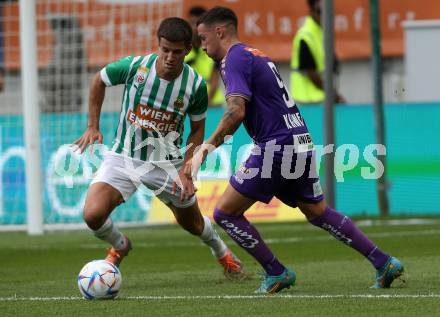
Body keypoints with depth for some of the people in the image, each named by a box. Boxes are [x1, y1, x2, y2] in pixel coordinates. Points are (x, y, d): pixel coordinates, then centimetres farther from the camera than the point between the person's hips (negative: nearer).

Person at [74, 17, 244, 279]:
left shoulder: (196, 85, -15)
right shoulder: (134, 67, -18)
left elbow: (198, 129, 1)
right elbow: (99, 81, 3)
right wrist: (93, 127, 1)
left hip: (166, 162, 1)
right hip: (123, 157, -1)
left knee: (192, 223, 14)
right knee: (93, 215, -20)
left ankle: (222, 252, 50)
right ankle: (119, 246, 15)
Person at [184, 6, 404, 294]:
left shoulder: (235, 59, -9)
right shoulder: (257, 55, 21)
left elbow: (236, 112, -23)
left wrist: (207, 148, -24)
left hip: (276, 148, -9)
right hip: (303, 144, 9)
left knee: (226, 213, -1)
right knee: (319, 213, 21)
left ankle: (277, 273, 2)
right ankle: (384, 263, 17)